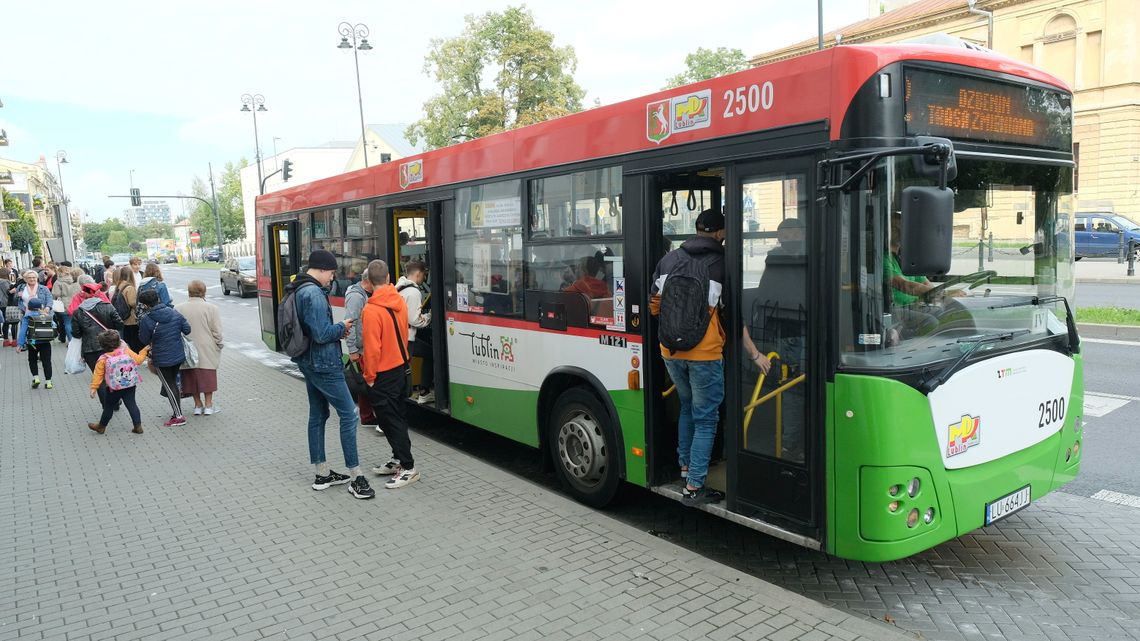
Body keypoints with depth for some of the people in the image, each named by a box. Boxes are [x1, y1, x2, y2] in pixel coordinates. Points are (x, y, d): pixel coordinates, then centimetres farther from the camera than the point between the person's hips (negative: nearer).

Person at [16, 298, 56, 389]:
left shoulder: (27, 317, -5)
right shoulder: (48, 316, 3)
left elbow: (23, 331, -8)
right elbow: (54, 326, 7)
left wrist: (19, 344, -8)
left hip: (33, 343, -2)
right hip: (46, 343, 2)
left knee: (32, 360, 18)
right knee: (46, 361, 7)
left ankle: (35, 377, 5)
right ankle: (48, 381, 6)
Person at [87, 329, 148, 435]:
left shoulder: (103, 359, -10)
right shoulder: (126, 351, -7)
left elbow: (98, 374, -8)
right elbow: (138, 360, 0)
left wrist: (94, 388, -4)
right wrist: (145, 351, 15)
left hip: (114, 388, -2)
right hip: (130, 386, 2)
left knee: (109, 406, 14)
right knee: (131, 404, 8)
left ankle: (101, 426, 31)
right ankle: (138, 426, 4)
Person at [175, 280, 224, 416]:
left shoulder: (178, 309, -5)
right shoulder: (211, 308, -11)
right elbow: (217, 332, -9)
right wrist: (219, 345, 6)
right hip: (207, 351, -2)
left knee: (192, 377, 14)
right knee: (208, 376, 9)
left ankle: (198, 405, 20)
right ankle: (208, 405, 13)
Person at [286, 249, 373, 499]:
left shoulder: (297, 291, 11)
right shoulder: (314, 294, -21)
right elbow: (322, 334, -24)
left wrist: (336, 331, 9)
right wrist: (342, 327, -7)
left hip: (308, 363, 11)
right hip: (324, 365, -11)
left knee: (318, 415, 15)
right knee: (348, 414, -6)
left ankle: (322, 474, 25)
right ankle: (356, 478, -2)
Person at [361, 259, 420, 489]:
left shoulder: (371, 310, -22)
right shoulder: (400, 302, 0)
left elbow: (372, 348, -20)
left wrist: (369, 376, -9)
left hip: (384, 375, -8)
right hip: (402, 367, 8)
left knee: (391, 420, 0)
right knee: (397, 417, 18)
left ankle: (408, 468, 5)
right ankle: (398, 460, 29)